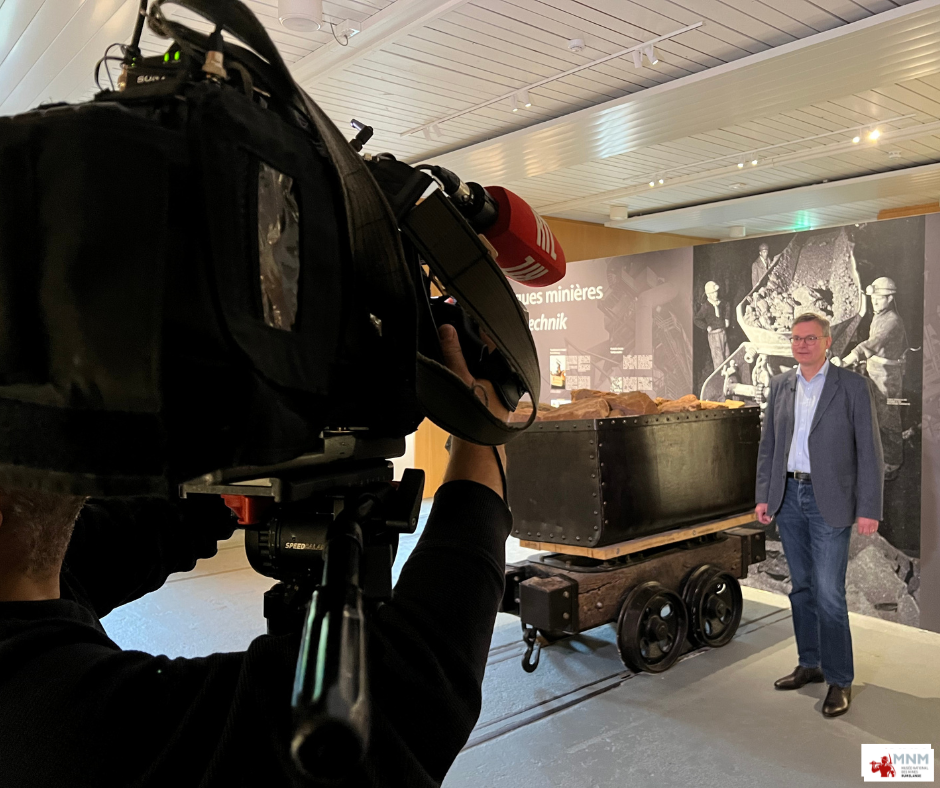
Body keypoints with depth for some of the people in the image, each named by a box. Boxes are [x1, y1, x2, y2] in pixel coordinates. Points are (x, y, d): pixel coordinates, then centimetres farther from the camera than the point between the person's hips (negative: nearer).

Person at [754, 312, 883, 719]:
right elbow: (768, 445, 11)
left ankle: (839, 680, 10)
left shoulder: (853, 386, -5)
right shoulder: (780, 385, 9)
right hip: (788, 497, 5)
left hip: (829, 502, -5)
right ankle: (810, 664, 28)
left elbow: (869, 451, -6)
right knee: (802, 587, 14)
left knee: (829, 594, -4)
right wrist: (763, 496, 7)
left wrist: (869, 509, -11)